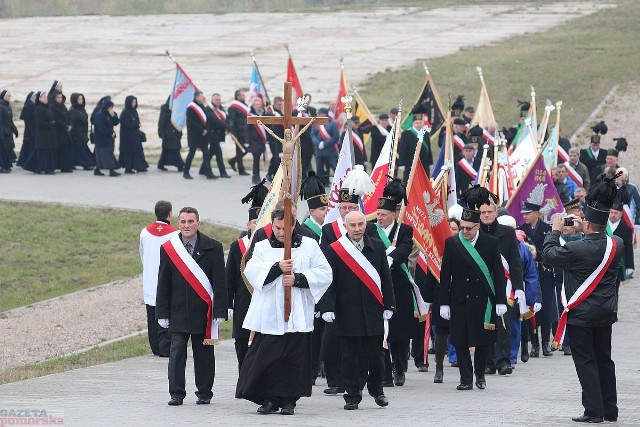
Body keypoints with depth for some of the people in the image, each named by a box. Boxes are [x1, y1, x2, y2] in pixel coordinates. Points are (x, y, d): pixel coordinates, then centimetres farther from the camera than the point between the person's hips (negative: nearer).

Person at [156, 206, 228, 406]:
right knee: (177, 352, -4)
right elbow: (163, 283, 6)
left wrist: (219, 311, -7)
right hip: (178, 312, 1)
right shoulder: (168, 249, 4)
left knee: (204, 353, 7)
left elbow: (219, 282, -2)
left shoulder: (213, 248, -1)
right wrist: (162, 313, 2)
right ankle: (176, 393, 0)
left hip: (203, 312, -1)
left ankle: (204, 393, 17)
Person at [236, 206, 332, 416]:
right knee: (266, 357, -3)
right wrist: (277, 268, -17)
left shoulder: (309, 246, 8)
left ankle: (288, 400, 8)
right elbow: (251, 271, -4)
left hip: (298, 315, -1)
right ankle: (269, 399, 6)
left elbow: (325, 274, 1)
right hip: (268, 314, 1)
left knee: (294, 358, 0)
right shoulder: (262, 247, 11)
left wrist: (298, 278, -11)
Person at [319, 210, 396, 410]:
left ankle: (376, 388, 27)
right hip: (347, 314, -2)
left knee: (375, 354, 6)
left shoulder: (377, 248, 8)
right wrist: (327, 308, -13)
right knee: (350, 356, 1)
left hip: (373, 312, 2)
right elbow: (329, 282, -4)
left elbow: (386, 279, 10)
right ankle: (352, 395, 9)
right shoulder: (334, 251, -1)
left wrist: (388, 306, 4)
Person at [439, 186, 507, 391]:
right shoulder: (451, 243, 2)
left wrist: (501, 301, -2)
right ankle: (466, 379, 6)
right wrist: (444, 303, 0)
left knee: (484, 340, 4)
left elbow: (499, 273, 2)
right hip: (460, 302, 0)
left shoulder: (491, 243, 0)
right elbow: (445, 275, 3)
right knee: (461, 341, -1)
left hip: (483, 301, 0)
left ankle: (480, 374, 24)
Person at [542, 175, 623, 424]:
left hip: (581, 315, -6)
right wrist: (584, 232, 10)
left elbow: (548, 255, -10)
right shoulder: (617, 245, -7)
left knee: (586, 362, 1)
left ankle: (594, 411, -1)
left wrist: (555, 231, 2)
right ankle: (610, 410, 18)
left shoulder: (577, 249, -24)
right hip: (606, 314, 6)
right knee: (604, 360, 14)